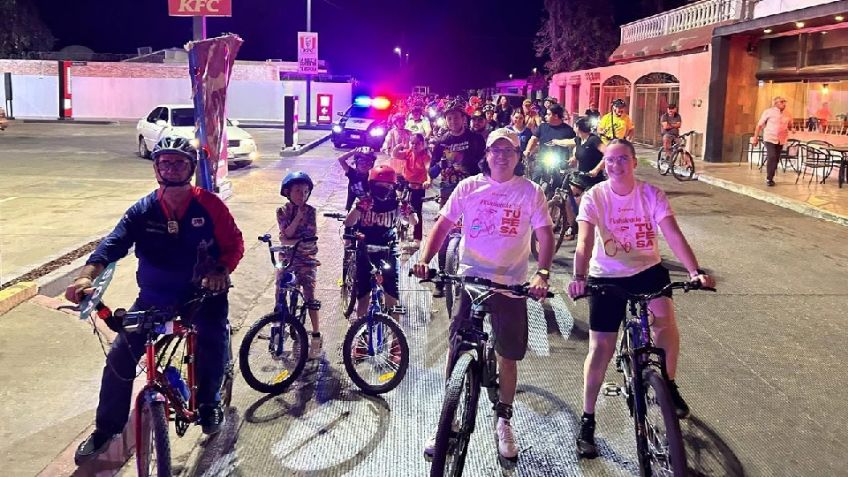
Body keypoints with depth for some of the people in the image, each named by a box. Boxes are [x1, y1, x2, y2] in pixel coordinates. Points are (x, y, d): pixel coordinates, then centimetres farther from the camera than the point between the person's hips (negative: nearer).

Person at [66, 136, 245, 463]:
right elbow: (114, 242, -20)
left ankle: (208, 403, 10)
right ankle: (106, 429, 15)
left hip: (203, 292, -1)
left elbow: (234, 244, -7)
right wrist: (87, 276, -38)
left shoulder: (209, 205, -10)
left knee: (214, 341, -22)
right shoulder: (143, 210, -6)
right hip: (154, 296, 2)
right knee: (120, 358, -4)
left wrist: (220, 271, -28)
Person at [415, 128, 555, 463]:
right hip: (469, 279, 0)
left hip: (511, 285, 0)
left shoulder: (530, 192, -2)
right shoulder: (469, 187, 1)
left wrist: (542, 274, -23)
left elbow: (545, 235, -7)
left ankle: (503, 421, 29)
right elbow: (443, 224, -1)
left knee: (508, 356, 9)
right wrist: (425, 260, -16)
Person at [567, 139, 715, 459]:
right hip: (606, 277, -1)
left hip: (647, 270, 2)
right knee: (600, 349, -1)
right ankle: (587, 422, 13)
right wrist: (579, 277, -44)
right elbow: (584, 241, -26)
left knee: (664, 318, -23)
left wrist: (696, 271, -35)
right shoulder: (594, 197, -15)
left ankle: (669, 385, 6)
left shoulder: (651, 194, -12)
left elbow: (673, 235, -21)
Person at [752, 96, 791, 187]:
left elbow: (790, 126, 22)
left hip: (781, 140, 5)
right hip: (770, 138, -5)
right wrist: (755, 137, -5)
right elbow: (760, 125, -3)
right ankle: (769, 179, -6)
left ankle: (770, 178, 22)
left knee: (776, 159, 8)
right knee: (772, 157, -17)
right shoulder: (769, 112, -7)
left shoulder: (788, 114, 6)